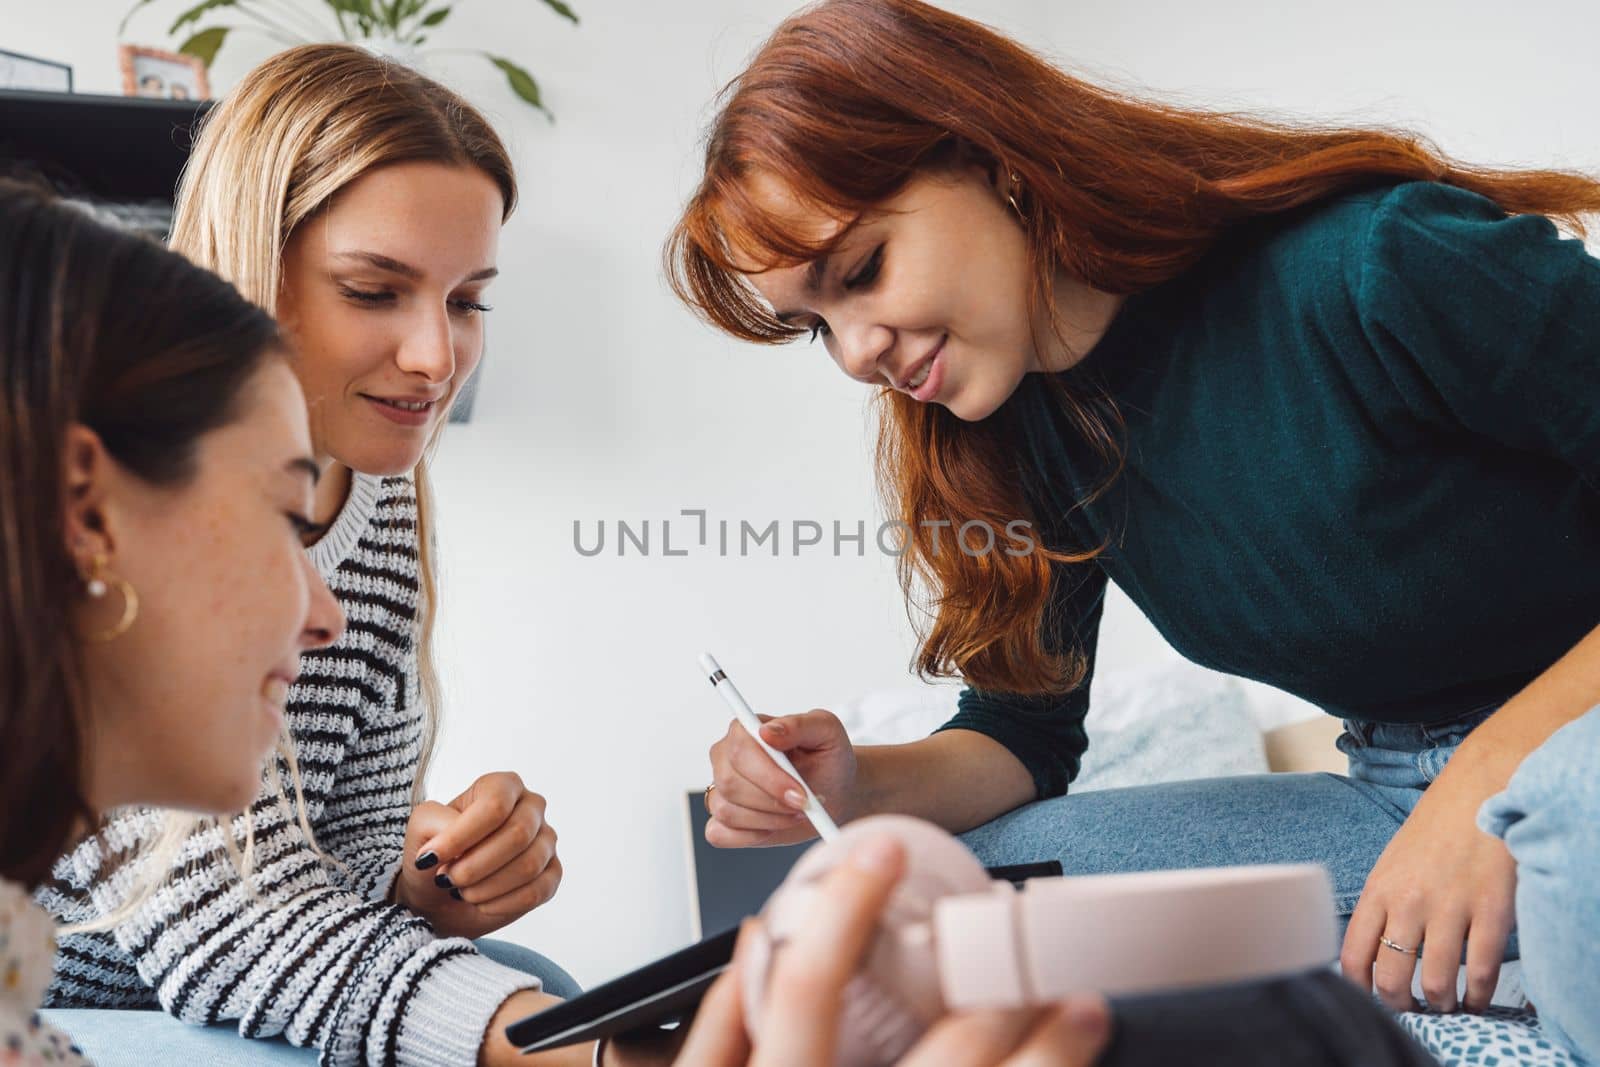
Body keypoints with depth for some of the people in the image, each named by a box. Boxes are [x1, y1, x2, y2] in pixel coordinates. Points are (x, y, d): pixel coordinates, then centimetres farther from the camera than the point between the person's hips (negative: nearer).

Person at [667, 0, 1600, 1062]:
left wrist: (1492, 773, -26)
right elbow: (1022, 735, 8)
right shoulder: (1034, 437, 3)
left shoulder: (1373, 268, -21)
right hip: (1398, 798, 7)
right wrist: (862, 786, -11)